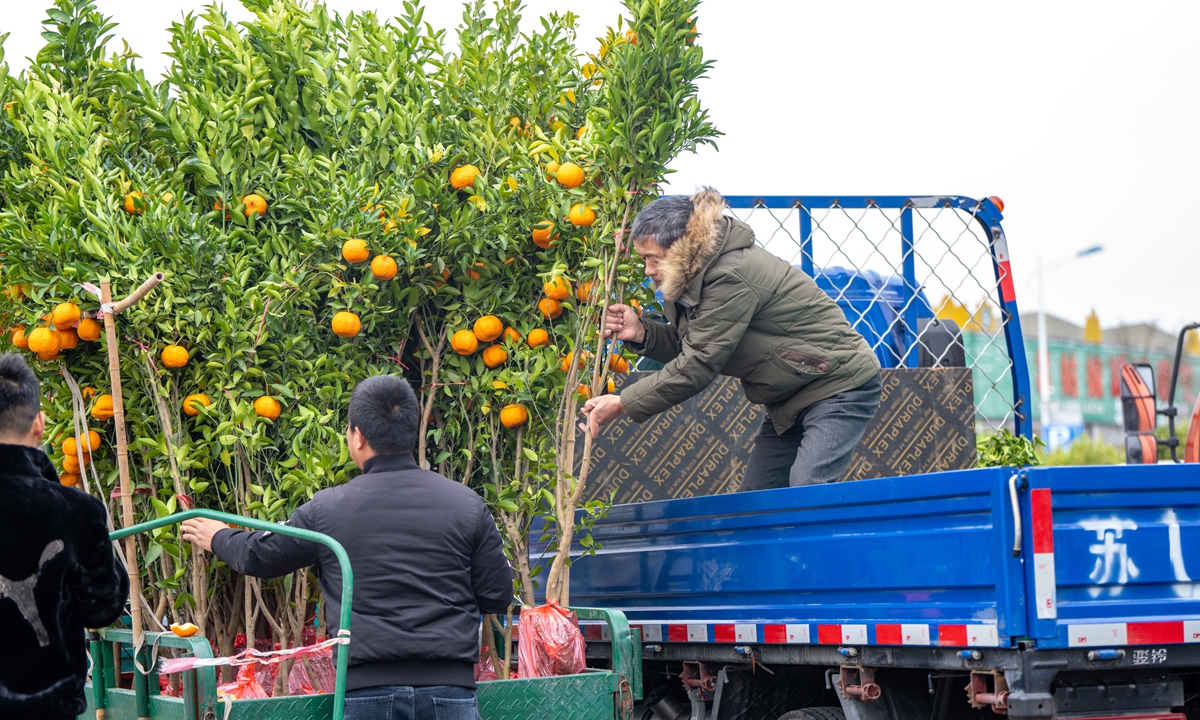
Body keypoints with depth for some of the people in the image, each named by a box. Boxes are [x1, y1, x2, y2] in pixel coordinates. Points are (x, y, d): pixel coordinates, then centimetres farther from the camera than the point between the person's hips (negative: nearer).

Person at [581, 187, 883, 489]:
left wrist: (622, 404, -21)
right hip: (791, 399, 10)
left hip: (841, 387, -10)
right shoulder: (696, 274, 4)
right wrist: (641, 334, -10)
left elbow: (698, 365, -26)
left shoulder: (732, 277, -27)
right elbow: (690, 347, 8)